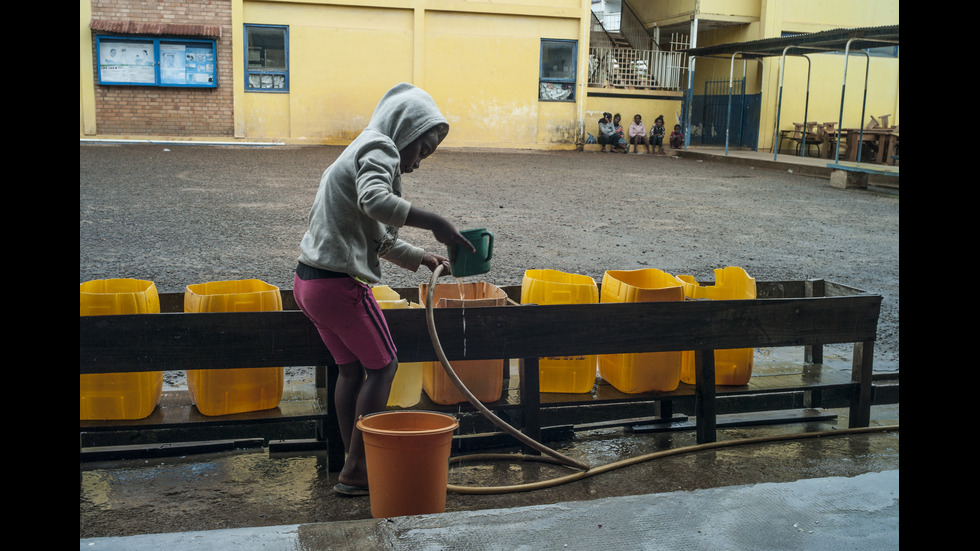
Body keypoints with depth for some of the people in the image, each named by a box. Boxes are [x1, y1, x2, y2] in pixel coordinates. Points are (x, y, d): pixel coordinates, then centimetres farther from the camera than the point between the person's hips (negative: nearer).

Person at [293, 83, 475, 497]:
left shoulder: (362, 152, 22)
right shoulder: (378, 149, -9)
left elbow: (378, 239, 24)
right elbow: (374, 201, -33)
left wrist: (419, 257, 19)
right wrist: (436, 223, -30)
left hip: (309, 281, 10)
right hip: (338, 283, -10)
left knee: (351, 368, 17)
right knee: (382, 365, 3)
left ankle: (354, 463, 24)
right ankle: (355, 471, 6)